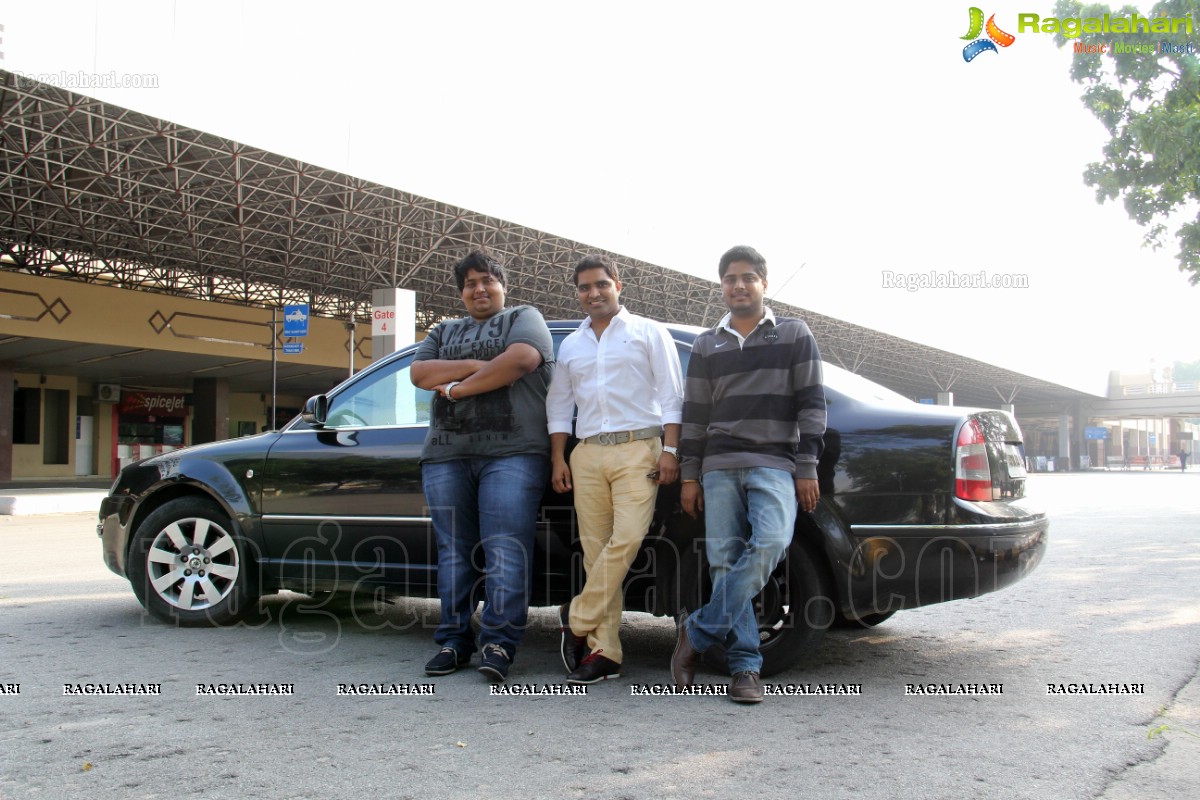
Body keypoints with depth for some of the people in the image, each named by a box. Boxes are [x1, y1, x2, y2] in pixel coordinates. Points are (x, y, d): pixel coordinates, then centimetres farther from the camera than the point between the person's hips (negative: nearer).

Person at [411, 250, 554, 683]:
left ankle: (499, 643, -7)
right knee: (454, 551, 5)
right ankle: (454, 641, 11)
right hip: (447, 455, 5)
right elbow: (419, 372, 8)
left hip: (511, 453, -5)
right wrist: (475, 365, -7)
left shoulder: (524, 318, 11)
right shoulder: (444, 332, 25)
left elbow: (521, 359, -11)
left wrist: (455, 387, -5)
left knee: (505, 549, -10)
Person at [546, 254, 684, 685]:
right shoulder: (570, 345, 20)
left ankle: (577, 620, -5)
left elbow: (670, 395, 4)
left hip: (637, 448, -4)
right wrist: (558, 459, 12)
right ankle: (604, 651, 3)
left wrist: (669, 450, -6)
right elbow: (558, 404, 22)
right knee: (596, 551, 0)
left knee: (627, 539, -20)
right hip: (587, 455, 4)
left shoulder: (648, 333, 9)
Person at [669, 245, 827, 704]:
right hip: (719, 468, 3)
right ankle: (745, 666, 0)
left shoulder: (795, 336, 9)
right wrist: (689, 476, 8)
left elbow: (811, 404, 4)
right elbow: (694, 415, 15)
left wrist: (807, 468, -4)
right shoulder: (706, 346, 17)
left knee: (770, 542, -25)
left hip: (775, 465, -3)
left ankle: (698, 632, -15)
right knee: (724, 562, -5)